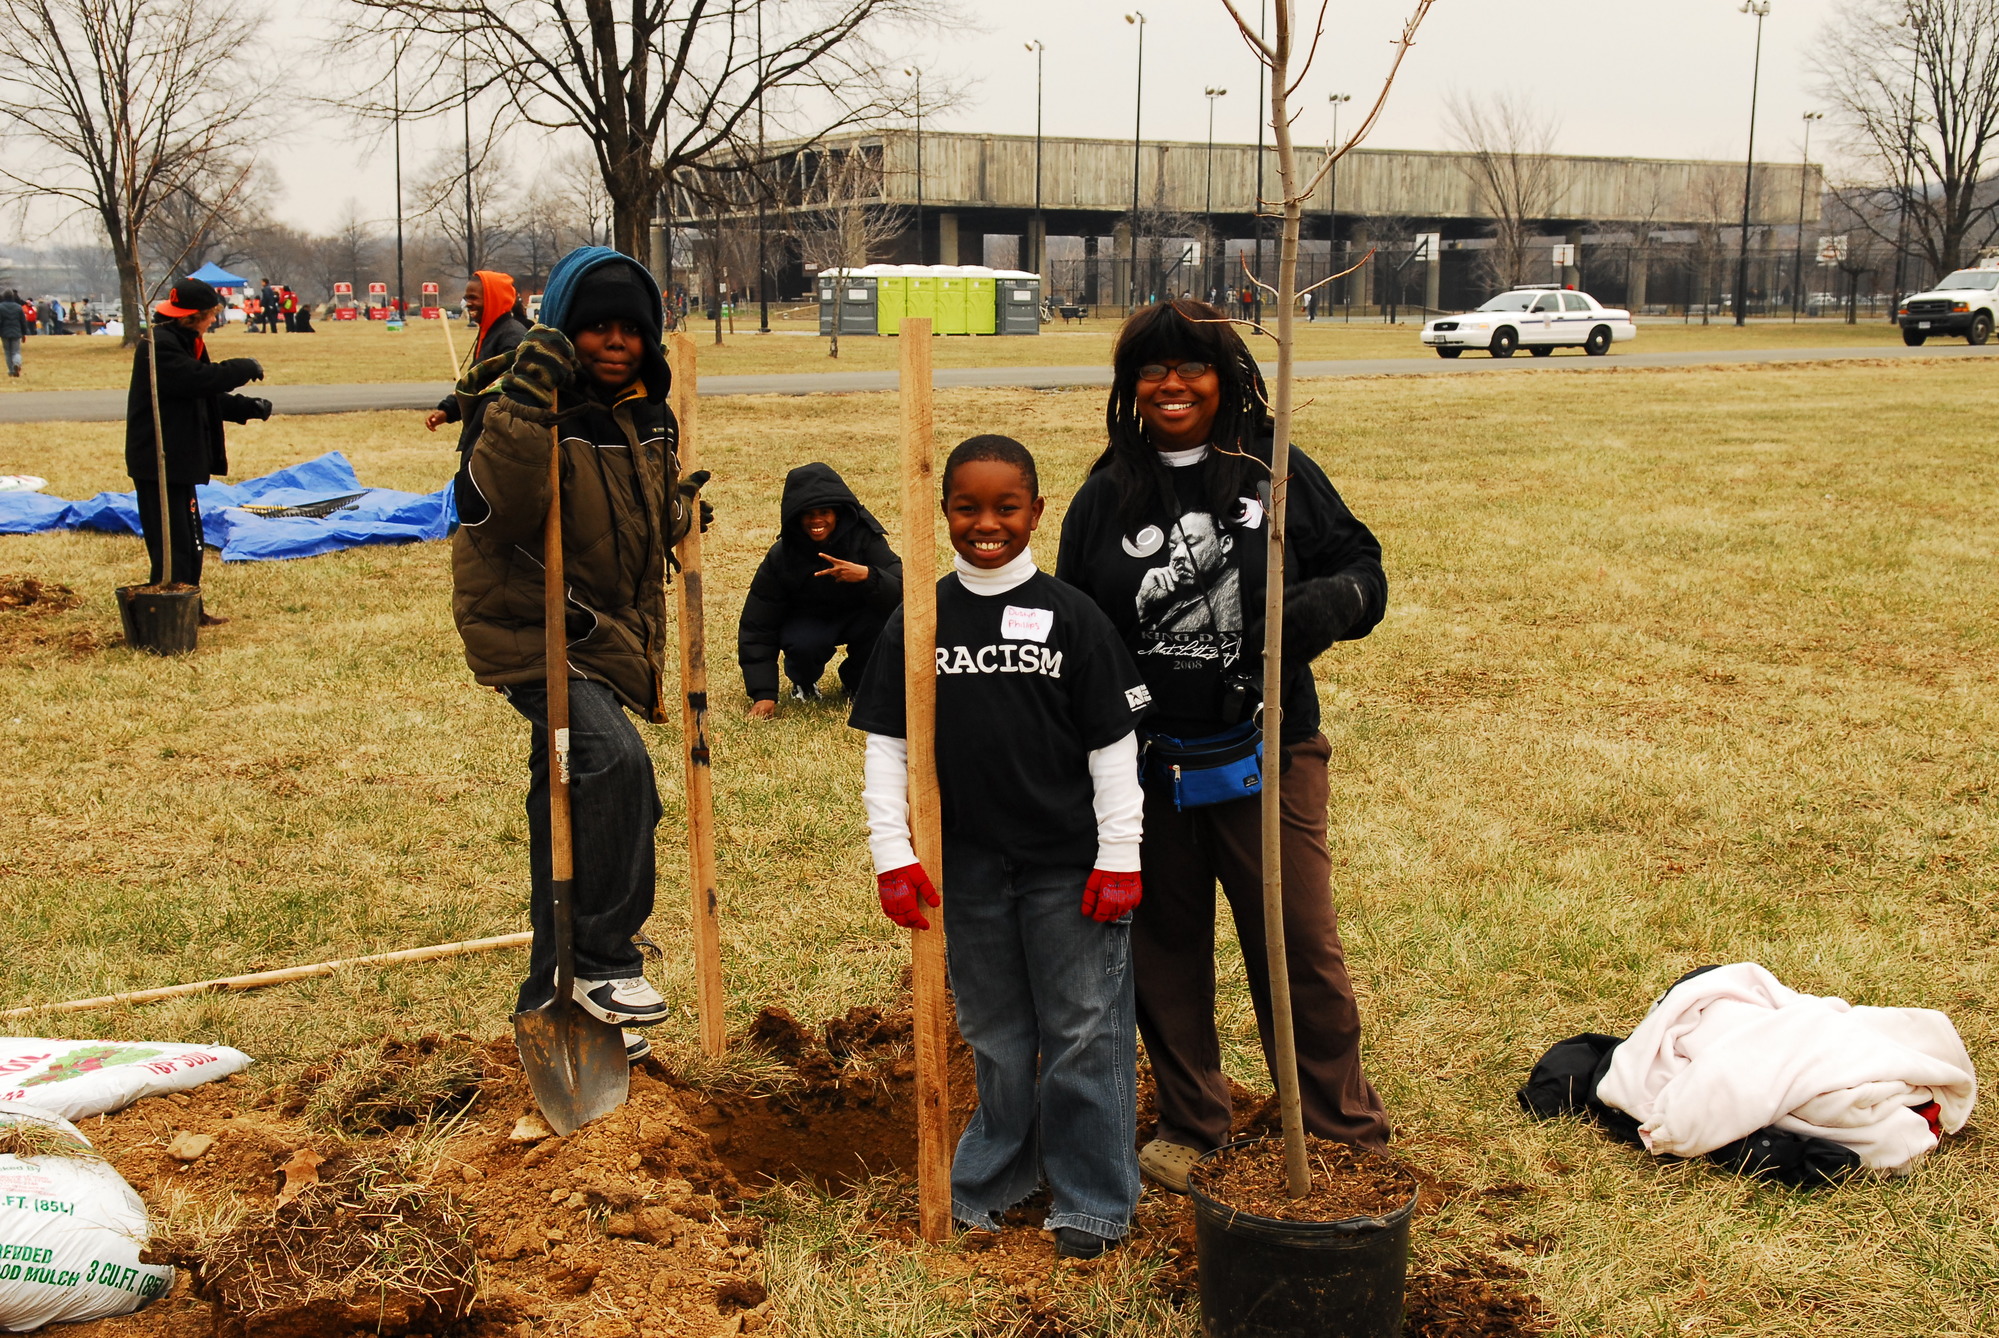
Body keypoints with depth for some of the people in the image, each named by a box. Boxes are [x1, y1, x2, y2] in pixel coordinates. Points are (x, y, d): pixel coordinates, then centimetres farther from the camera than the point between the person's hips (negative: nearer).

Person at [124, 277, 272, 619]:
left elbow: (208, 398, 18)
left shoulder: (184, 343, 15)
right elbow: (202, 378, -30)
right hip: (158, 462, -11)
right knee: (171, 543, -8)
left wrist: (249, 408, 6)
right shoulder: (159, 346, -17)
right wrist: (245, 368, -16)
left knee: (190, 540, 17)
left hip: (179, 460, 11)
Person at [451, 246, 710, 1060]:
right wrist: (521, 413, -38)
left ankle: (554, 997, 28)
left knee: (571, 808, 15)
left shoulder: (647, 416, 6)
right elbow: (487, 513, -32)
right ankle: (601, 960, -15)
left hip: (607, 633, 8)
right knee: (614, 761, -28)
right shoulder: (527, 408, -16)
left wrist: (679, 513, 2)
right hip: (529, 629, -8)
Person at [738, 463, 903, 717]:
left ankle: (857, 681, 0)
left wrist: (867, 575, -53)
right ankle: (804, 684, 4)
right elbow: (757, 628, -16)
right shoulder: (781, 557, -19)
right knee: (804, 644, -36)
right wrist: (763, 694, -25)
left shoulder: (864, 538, -22)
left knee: (890, 616, -31)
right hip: (807, 622, -1)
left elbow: (903, 591, -32)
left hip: (857, 617, 1)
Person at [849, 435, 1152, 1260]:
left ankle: (1090, 1205, 16)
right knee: (994, 1034, 15)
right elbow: (886, 744, 3)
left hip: (1067, 865, -2)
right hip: (969, 866, 2)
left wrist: (1120, 857, -4)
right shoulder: (917, 623, 1)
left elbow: (1113, 745, -1)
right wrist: (891, 853, -3)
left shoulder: (1072, 618, -4)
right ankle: (992, 1180, 32)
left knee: (1084, 1033, 4)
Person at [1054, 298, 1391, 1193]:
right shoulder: (1104, 498, 5)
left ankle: (1347, 1129, 18)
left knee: (1301, 948, 1)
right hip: (1146, 763, 2)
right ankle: (1190, 1126, 29)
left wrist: (1326, 604, -20)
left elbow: (1361, 567, 4)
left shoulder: (1280, 476, 1)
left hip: (1267, 756, -2)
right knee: (1166, 949, 12)